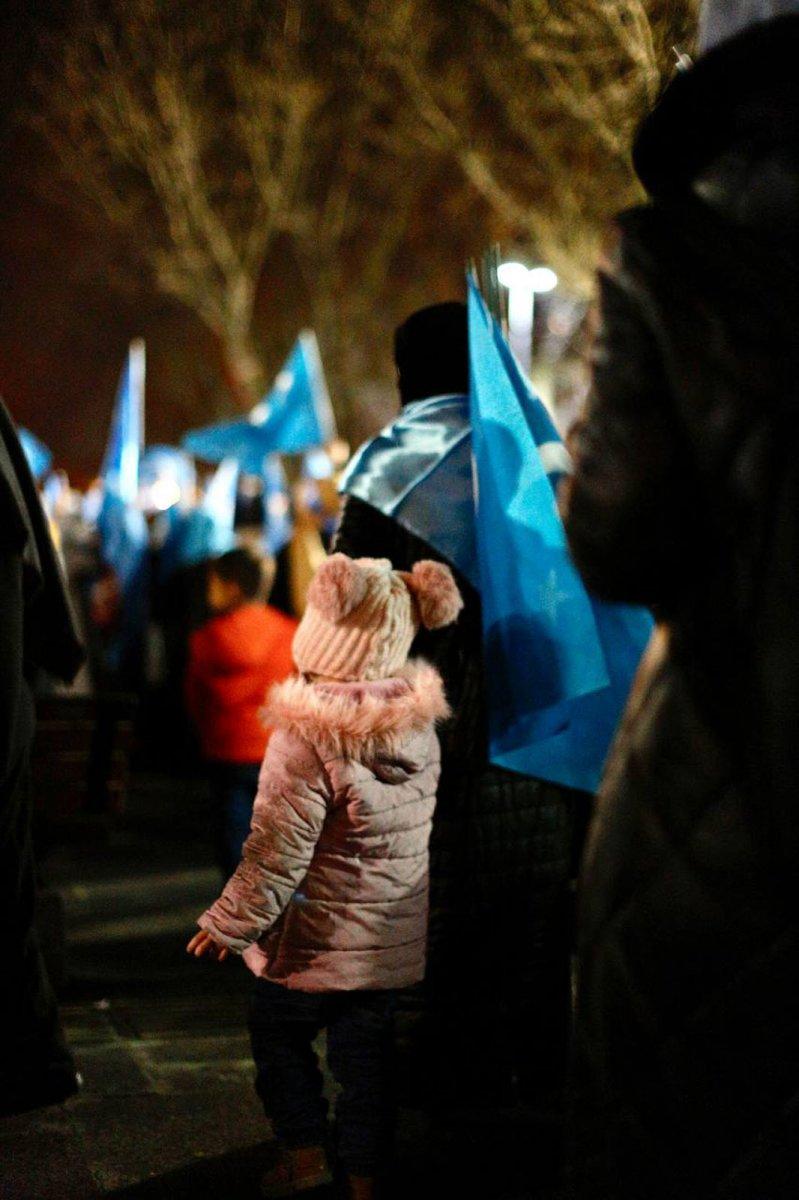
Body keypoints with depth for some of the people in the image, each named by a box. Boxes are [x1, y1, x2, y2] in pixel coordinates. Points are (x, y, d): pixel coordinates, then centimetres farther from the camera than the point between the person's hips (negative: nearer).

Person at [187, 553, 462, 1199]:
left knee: (278, 1035, 18)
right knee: (366, 1052, 15)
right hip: (397, 936, 5)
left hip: (319, 938, -5)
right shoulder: (419, 722, -4)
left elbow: (276, 854, -20)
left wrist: (228, 924, -6)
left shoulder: (308, 737, -25)